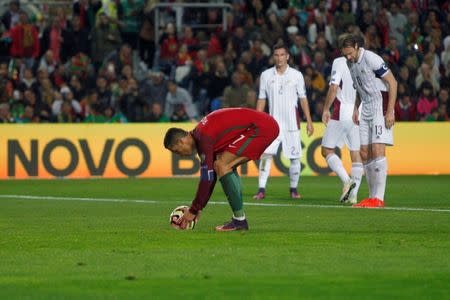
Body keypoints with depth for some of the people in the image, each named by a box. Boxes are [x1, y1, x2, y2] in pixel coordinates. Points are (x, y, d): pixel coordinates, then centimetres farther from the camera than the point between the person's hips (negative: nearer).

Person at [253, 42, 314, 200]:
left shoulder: (296, 75, 2)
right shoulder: (266, 75, 5)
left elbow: (303, 98, 5)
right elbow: (261, 99, 10)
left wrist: (309, 121, 1)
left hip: (292, 122, 0)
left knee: (294, 157, 1)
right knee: (266, 154, -14)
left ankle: (294, 189, 16)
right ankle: (261, 190, -14)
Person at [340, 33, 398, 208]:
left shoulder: (371, 59, -16)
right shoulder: (351, 63, 9)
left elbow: (392, 83, -15)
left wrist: (390, 111, -19)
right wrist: (356, 108, 13)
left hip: (381, 107, -9)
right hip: (366, 110, 9)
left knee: (377, 150, -15)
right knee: (365, 153, 5)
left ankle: (379, 198, -17)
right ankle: (372, 196, 11)